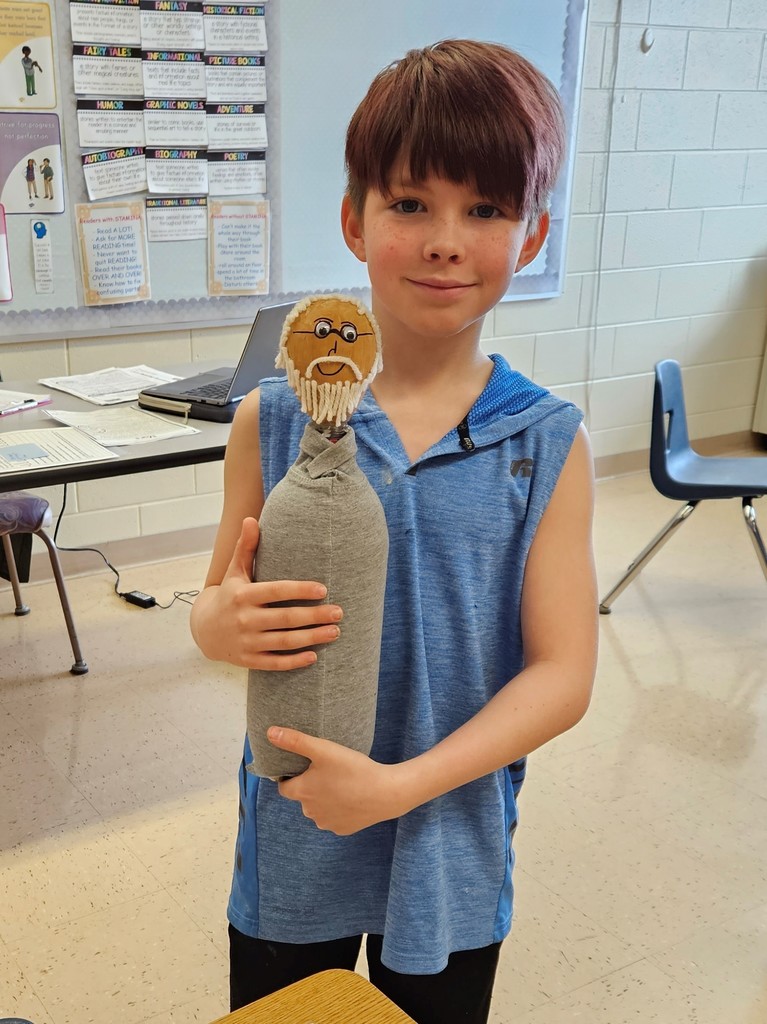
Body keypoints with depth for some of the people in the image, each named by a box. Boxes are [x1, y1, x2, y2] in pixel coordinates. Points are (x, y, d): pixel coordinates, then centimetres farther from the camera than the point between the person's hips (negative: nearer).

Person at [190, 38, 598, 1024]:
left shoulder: (548, 445, -10)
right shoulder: (274, 420, -8)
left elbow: (563, 673, -11)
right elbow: (216, 604, 1)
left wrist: (401, 785, -21)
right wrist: (223, 625, -23)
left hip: (453, 851, 0)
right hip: (291, 844, 1)